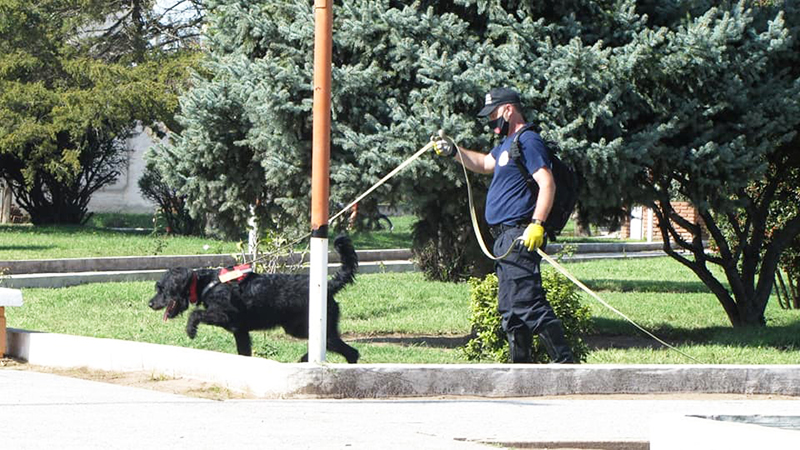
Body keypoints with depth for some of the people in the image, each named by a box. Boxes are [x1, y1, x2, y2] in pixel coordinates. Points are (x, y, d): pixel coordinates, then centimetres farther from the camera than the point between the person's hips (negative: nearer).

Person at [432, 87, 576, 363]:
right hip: (505, 237, 11)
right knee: (511, 309, 12)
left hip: (521, 236, -11)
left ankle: (564, 361, -19)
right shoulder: (507, 144, 21)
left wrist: (537, 224, -29)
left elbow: (547, 183, -20)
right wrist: (453, 151, 28)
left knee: (527, 304, -18)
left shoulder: (527, 141, -10)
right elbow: (485, 164, 41)